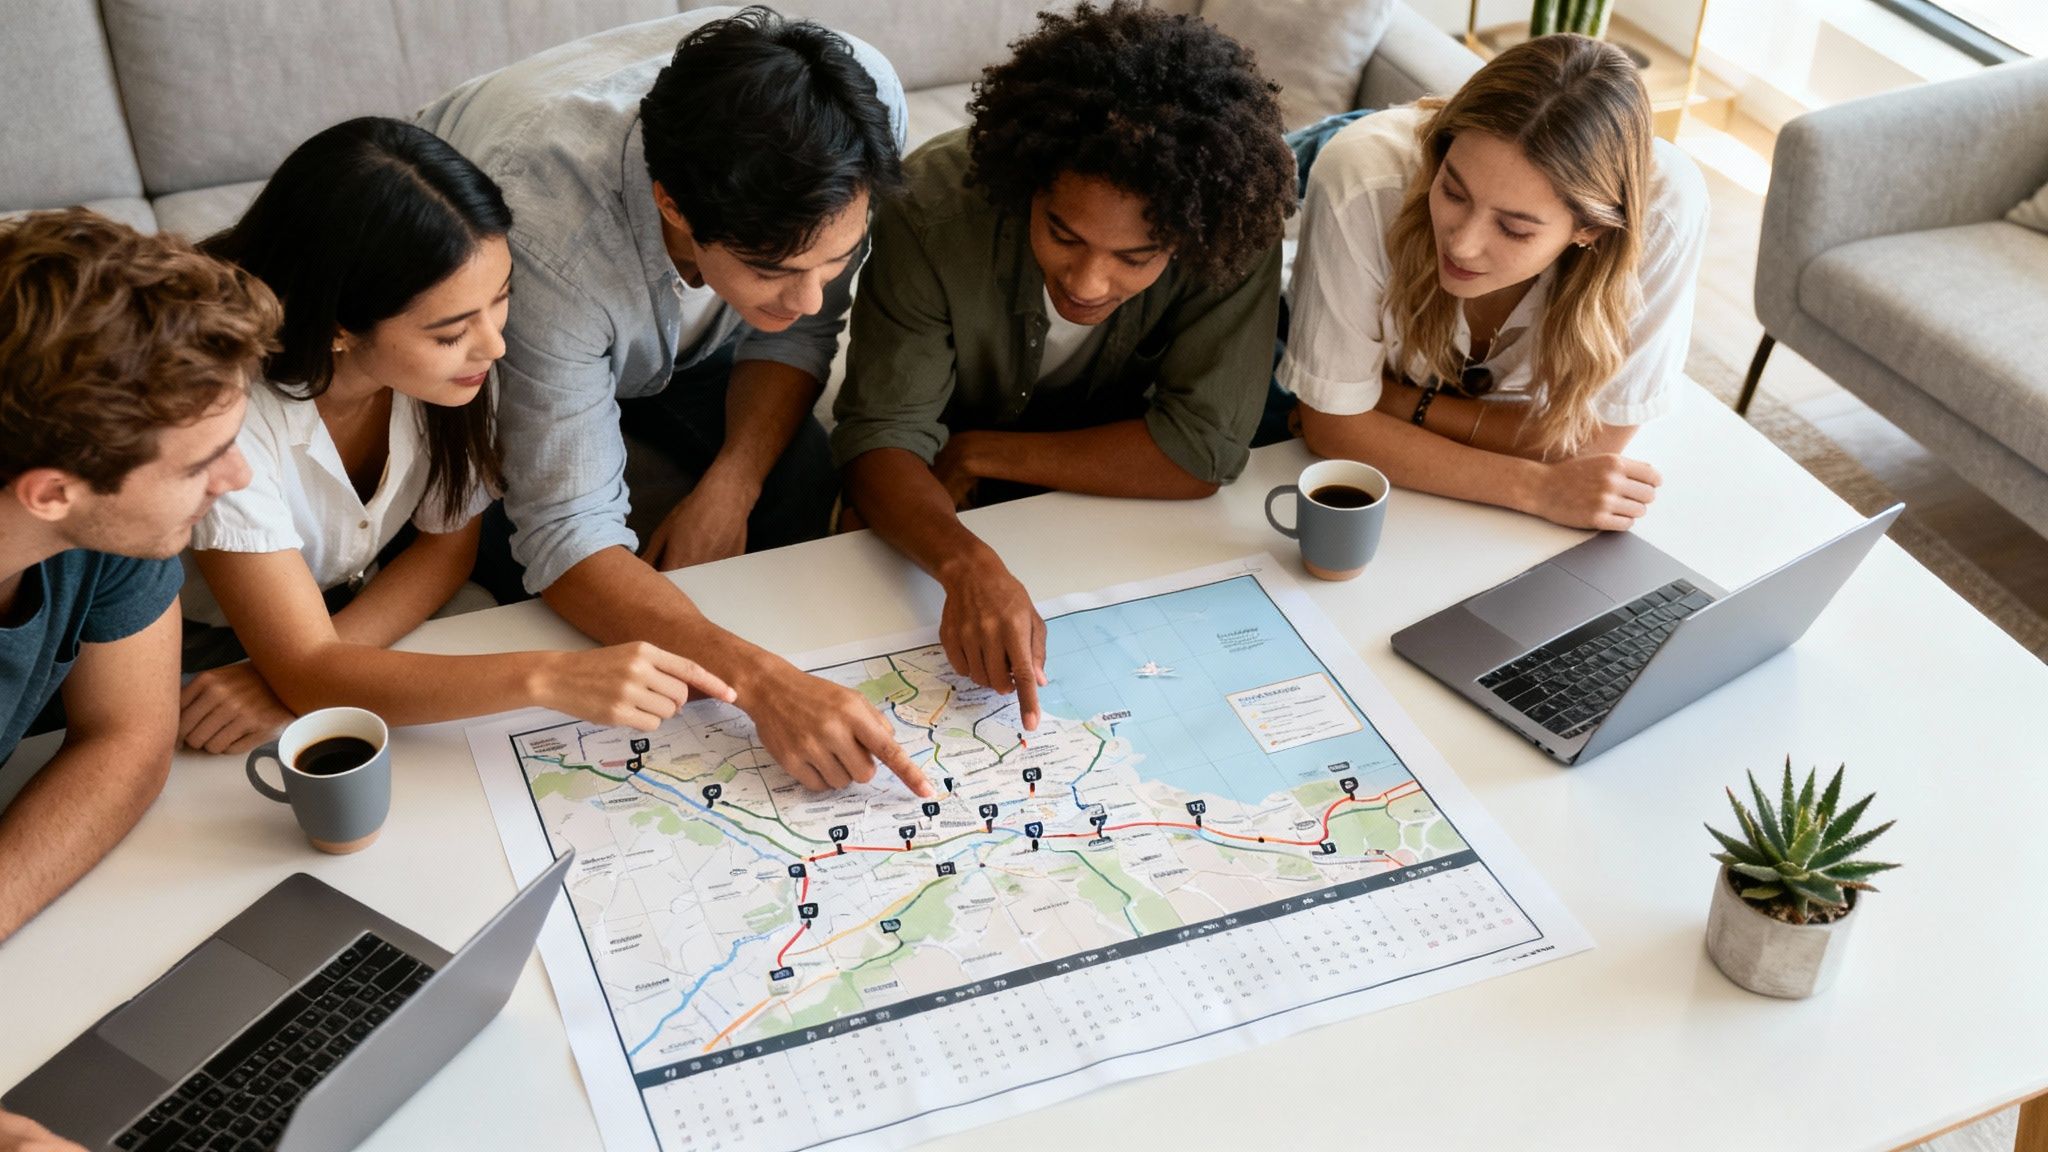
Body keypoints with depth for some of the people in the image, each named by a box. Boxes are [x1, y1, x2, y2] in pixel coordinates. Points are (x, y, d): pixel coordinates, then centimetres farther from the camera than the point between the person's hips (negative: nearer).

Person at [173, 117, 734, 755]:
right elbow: (306, 669, -34)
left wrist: (307, 672, -27)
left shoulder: (454, 339, -21)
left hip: (373, 608, 5)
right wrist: (548, 678, -45)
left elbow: (449, 541, -10)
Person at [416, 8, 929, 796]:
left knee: (798, 479, -17)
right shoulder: (549, 228, -48)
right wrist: (758, 682, -57)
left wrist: (727, 491, -29)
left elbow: (803, 329, -15)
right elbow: (566, 538, -43)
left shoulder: (862, 105, -34)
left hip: (676, 325, 3)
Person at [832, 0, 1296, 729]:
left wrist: (975, 455, -23)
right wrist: (968, 564, -49)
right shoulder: (933, 206, -29)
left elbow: (1204, 451, -28)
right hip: (954, 515, -2)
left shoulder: (1232, 225, -29)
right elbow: (883, 435, -28)